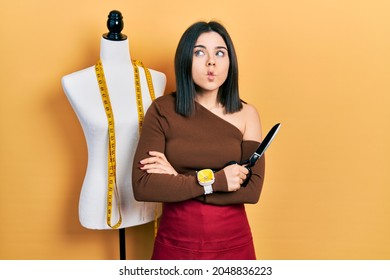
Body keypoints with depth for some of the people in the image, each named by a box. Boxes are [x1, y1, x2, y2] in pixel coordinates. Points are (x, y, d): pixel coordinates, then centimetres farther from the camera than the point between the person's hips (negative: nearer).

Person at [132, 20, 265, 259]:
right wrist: (214, 180, -20)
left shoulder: (246, 114, -5)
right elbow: (142, 186, -16)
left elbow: (252, 189, -13)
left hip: (232, 242, 1)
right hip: (176, 242, -1)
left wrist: (177, 179, -16)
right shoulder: (162, 110, -8)